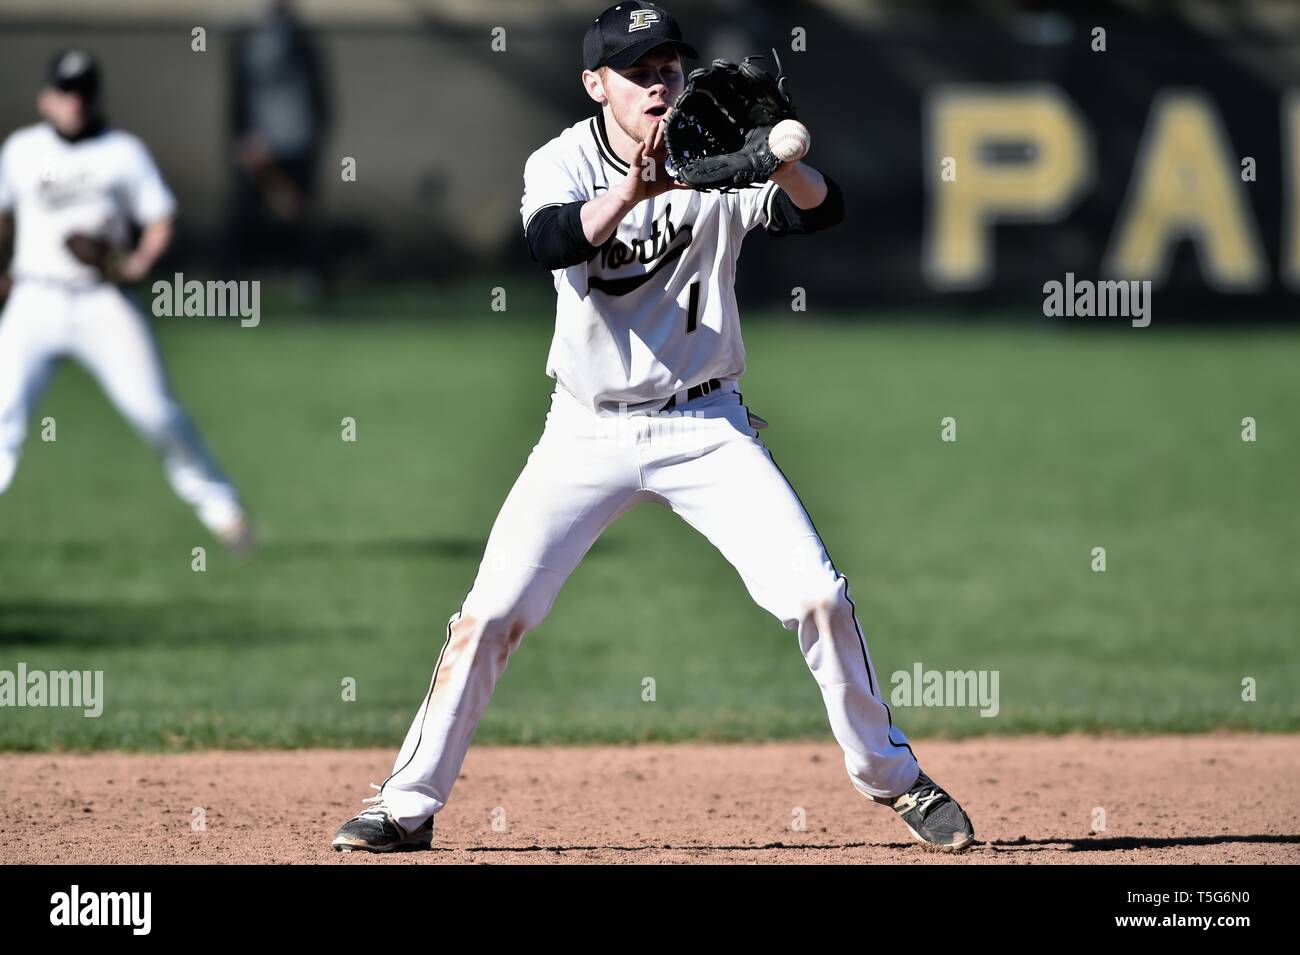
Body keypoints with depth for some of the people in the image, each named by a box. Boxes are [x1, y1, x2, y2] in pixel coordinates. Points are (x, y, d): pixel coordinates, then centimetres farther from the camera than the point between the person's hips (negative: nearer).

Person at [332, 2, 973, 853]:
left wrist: (779, 161, -42)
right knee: (491, 612, -7)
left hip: (705, 427, 0)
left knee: (818, 596, -9)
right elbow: (551, 242, -30)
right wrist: (635, 190, -47)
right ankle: (408, 807, 4)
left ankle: (893, 777, 9)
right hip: (589, 433, 0)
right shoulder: (563, 165, -8)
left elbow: (821, 211, -22)